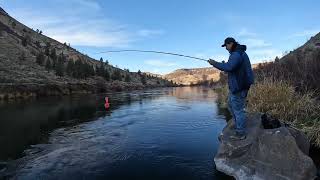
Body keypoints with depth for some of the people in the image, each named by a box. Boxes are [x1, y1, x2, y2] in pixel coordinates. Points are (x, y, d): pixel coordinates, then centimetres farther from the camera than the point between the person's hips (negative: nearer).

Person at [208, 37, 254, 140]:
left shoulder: (237, 54, -17)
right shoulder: (239, 53, 18)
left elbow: (229, 67, -31)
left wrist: (215, 63, -20)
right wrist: (224, 65, 8)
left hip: (239, 86, -11)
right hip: (237, 85, 11)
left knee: (238, 109, -2)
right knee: (230, 104, 21)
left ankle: (240, 133, 9)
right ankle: (239, 124, 33)